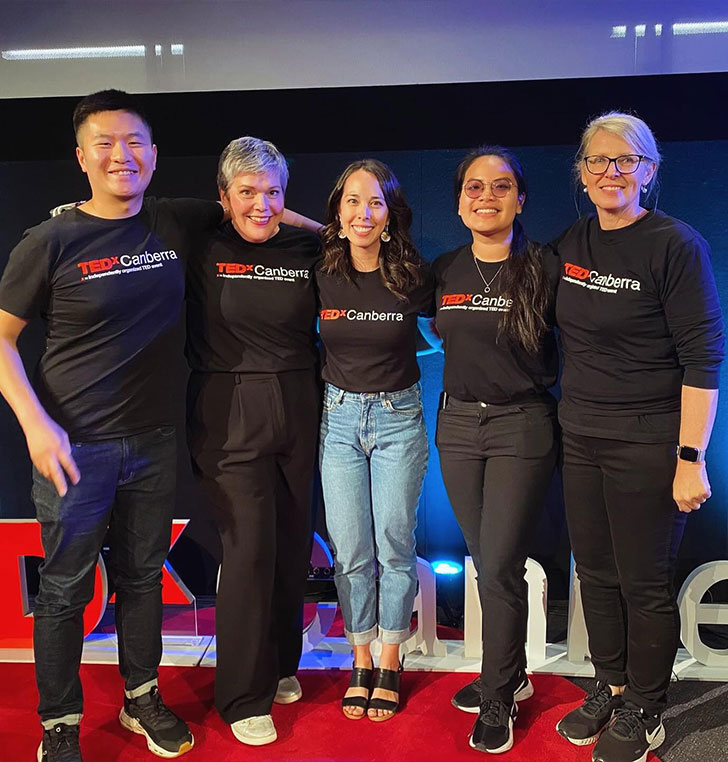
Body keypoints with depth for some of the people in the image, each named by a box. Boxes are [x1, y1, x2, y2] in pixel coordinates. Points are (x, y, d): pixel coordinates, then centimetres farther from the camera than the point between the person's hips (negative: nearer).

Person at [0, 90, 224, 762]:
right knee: (65, 589, 8)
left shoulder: (174, 223, 1)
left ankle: (142, 700, 37)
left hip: (153, 440, 4)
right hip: (74, 445, -3)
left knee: (143, 575, 17)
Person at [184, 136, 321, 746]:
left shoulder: (307, 251, 4)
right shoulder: (203, 250, -3)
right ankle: (243, 696, 14)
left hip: (297, 409, 4)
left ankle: (281, 664, 34)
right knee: (250, 546, -5)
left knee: (294, 541, 11)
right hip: (229, 413, -3)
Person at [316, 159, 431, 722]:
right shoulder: (321, 275, -5)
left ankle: (390, 666, 25)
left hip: (398, 417, -1)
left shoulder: (414, 278, -9)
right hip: (339, 417, 2)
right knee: (350, 551, 7)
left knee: (394, 547, 6)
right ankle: (361, 662, 26)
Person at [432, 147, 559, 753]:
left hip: (523, 428, -4)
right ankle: (510, 675, 34)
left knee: (501, 566, -2)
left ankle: (498, 698, 19)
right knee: (484, 561, 14)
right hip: (458, 425, 5)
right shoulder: (443, 272, 4)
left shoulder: (544, 271, -8)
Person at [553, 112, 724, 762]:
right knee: (595, 574, 15)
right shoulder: (570, 245, 8)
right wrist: (570, 411, 12)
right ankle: (610, 689, 35)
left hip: (648, 445, -5)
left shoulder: (676, 245, -10)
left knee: (644, 583, 6)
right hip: (581, 439, 6)